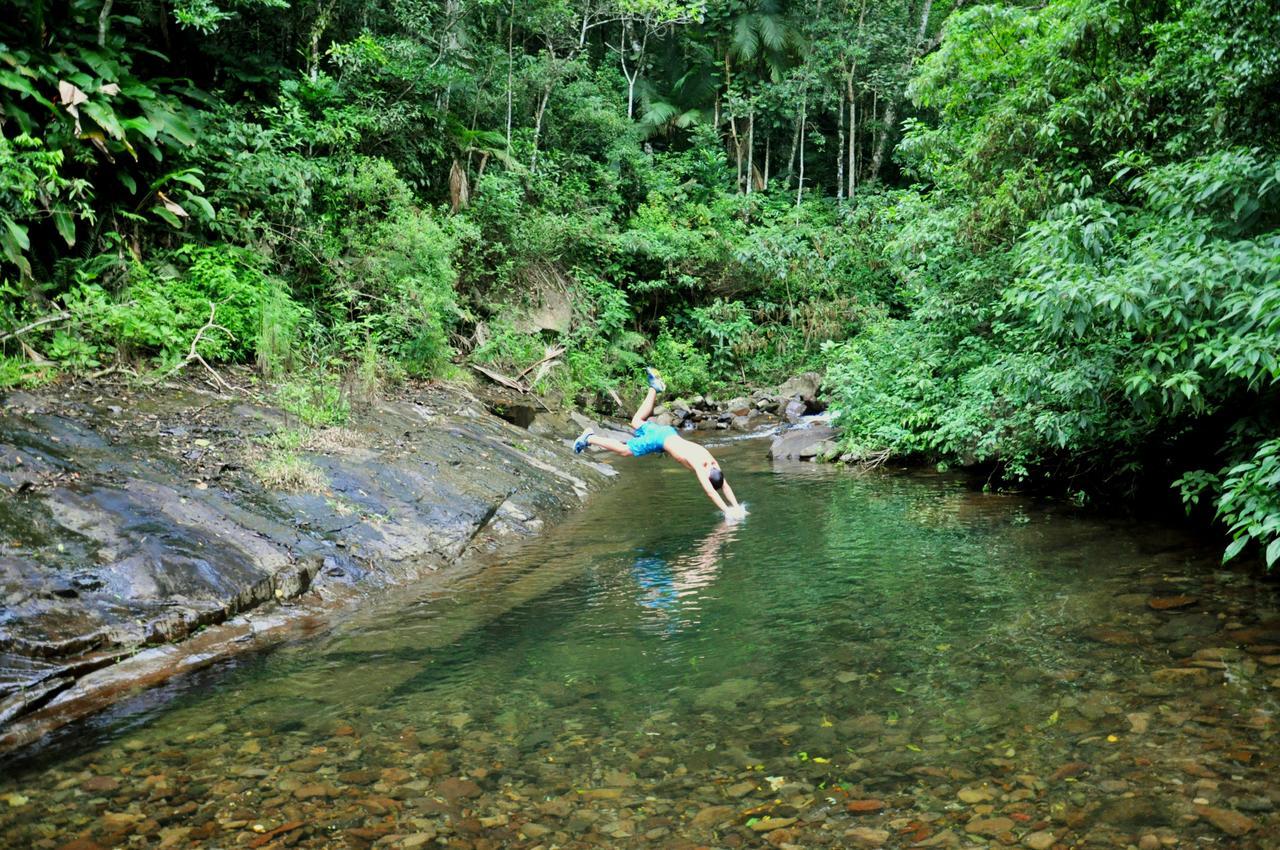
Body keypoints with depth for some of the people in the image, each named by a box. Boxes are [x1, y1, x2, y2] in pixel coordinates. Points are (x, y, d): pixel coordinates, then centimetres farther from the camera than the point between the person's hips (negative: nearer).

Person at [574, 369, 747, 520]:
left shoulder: (711, 461, -12)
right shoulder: (699, 465, -32)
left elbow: (724, 485, -5)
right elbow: (710, 492, -37)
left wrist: (737, 507, -12)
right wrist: (727, 511, -37)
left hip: (669, 433, 7)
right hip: (659, 439, -7)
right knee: (623, 450, 4)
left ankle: (654, 388, 38)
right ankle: (589, 438, 10)